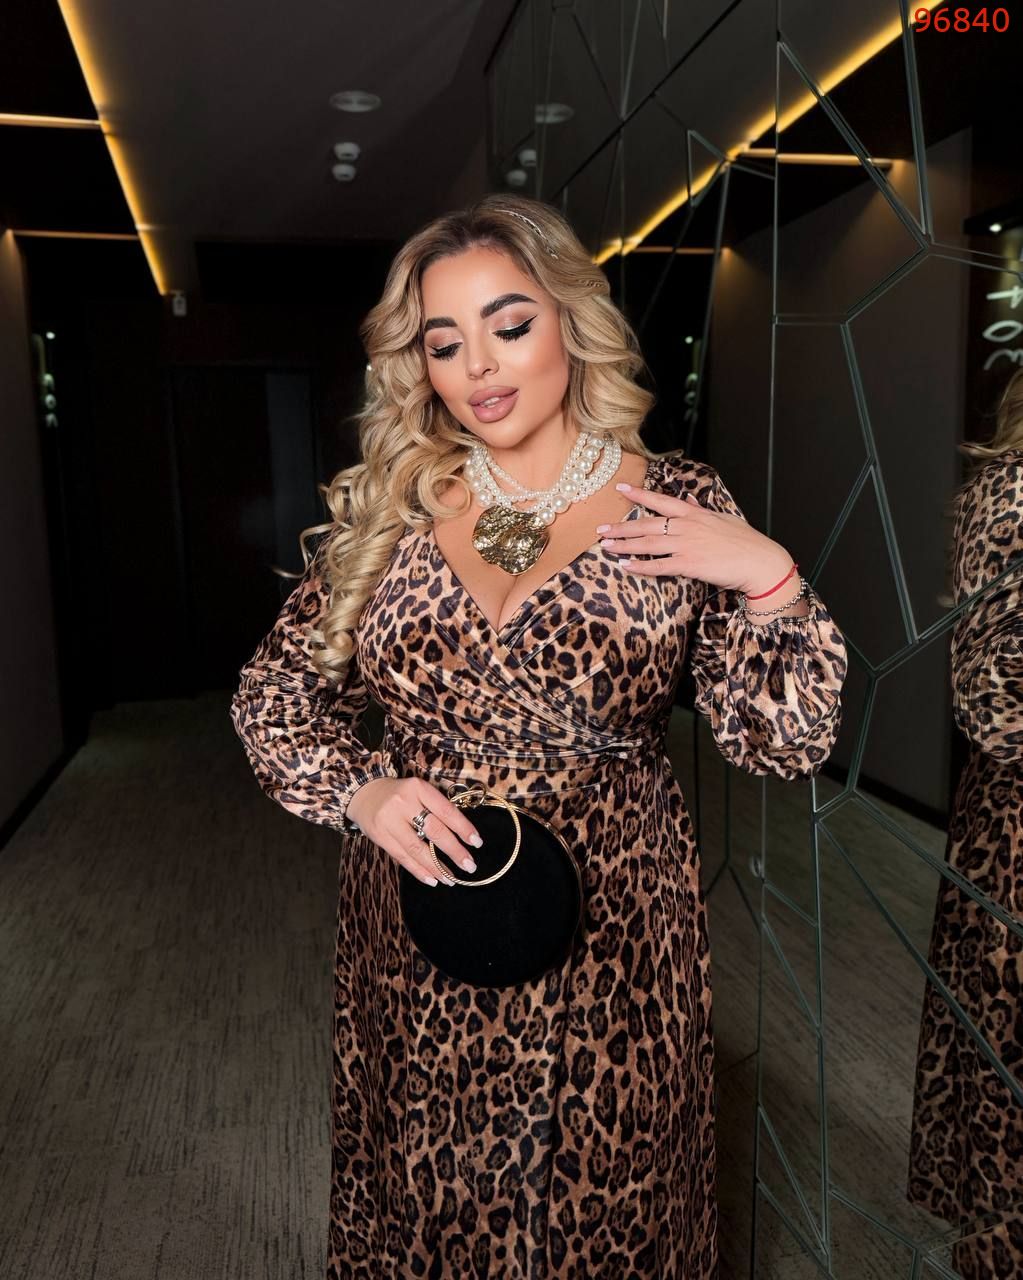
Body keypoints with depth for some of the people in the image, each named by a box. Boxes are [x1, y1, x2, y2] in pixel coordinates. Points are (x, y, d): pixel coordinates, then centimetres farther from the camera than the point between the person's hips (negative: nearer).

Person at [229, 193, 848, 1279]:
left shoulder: (680, 505, -6)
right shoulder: (385, 507, -2)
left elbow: (785, 742, -6)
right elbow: (274, 694, 4)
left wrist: (769, 577, -20)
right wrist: (359, 792, -13)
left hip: (605, 934, -1)